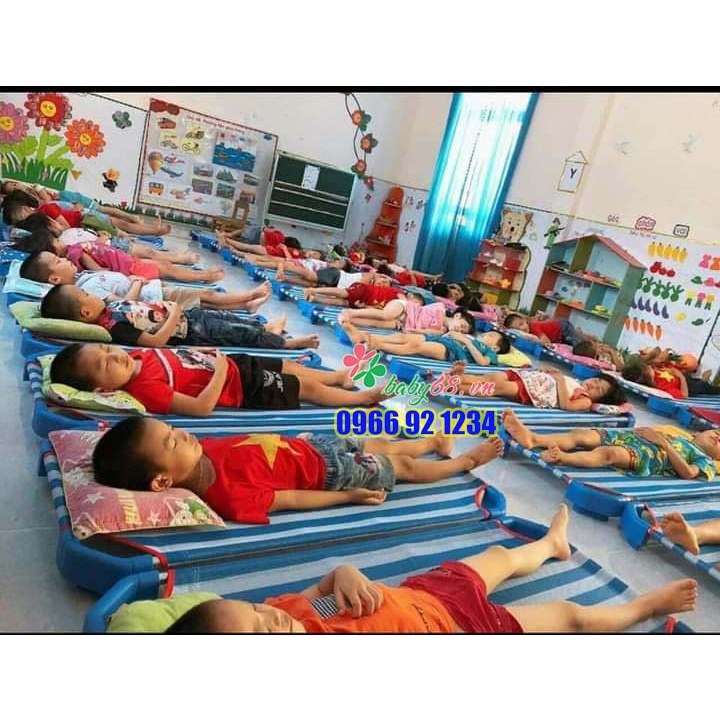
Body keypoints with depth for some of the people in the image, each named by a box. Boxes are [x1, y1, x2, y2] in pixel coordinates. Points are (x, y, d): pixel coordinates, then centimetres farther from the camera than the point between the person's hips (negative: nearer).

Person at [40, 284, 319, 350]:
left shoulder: (110, 307, -1)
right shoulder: (114, 326, -28)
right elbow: (156, 340, -31)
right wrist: (174, 314, -25)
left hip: (184, 314, 9)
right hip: (189, 331, -9)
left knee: (224, 316, 18)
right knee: (234, 332, -2)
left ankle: (265, 328, 38)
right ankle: (284, 342, 13)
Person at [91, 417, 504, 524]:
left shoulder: (204, 453, -14)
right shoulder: (228, 496, -34)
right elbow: (292, 498, -27)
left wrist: (289, 440, 11)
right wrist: (351, 496, -17)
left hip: (310, 448, 7)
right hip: (327, 472, -6)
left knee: (383, 444, 23)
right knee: (403, 467, 12)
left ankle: (436, 441, 53)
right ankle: (468, 460, 38)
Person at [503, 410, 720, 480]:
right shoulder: (678, 437, 38)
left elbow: (688, 473, -4)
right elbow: (643, 430, 31)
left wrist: (664, 443, -4)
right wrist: (652, 432, 9)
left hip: (645, 454, -6)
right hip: (626, 437, 6)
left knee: (609, 453, -38)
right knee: (581, 434, -18)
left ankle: (561, 457, -63)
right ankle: (532, 438, -37)